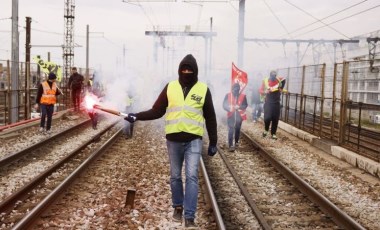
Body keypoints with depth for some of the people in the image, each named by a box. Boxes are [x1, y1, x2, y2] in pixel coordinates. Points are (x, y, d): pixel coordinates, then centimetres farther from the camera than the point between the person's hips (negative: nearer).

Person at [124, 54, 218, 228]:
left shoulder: (203, 89, -1)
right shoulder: (170, 87, 2)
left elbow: (210, 118, 5)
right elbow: (157, 111, 5)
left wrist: (213, 142, 4)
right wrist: (137, 116, -8)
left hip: (194, 140, -2)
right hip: (173, 139, 2)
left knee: (191, 176, -9)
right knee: (175, 176, 12)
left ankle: (189, 217, -7)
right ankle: (177, 207, 31)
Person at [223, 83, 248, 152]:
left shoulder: (243, 96, -2)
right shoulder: (228, 95, -4)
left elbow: (245, 105, 0)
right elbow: (224, 105, -2)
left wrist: (239, 107, -19)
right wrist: (229, 108, -22)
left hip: (239, 115, 2)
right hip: (231, 115, -2)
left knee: (237, 129, 15)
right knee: (231, 130, -10)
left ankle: (236, 142, 36)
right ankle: (230, 145, -13)